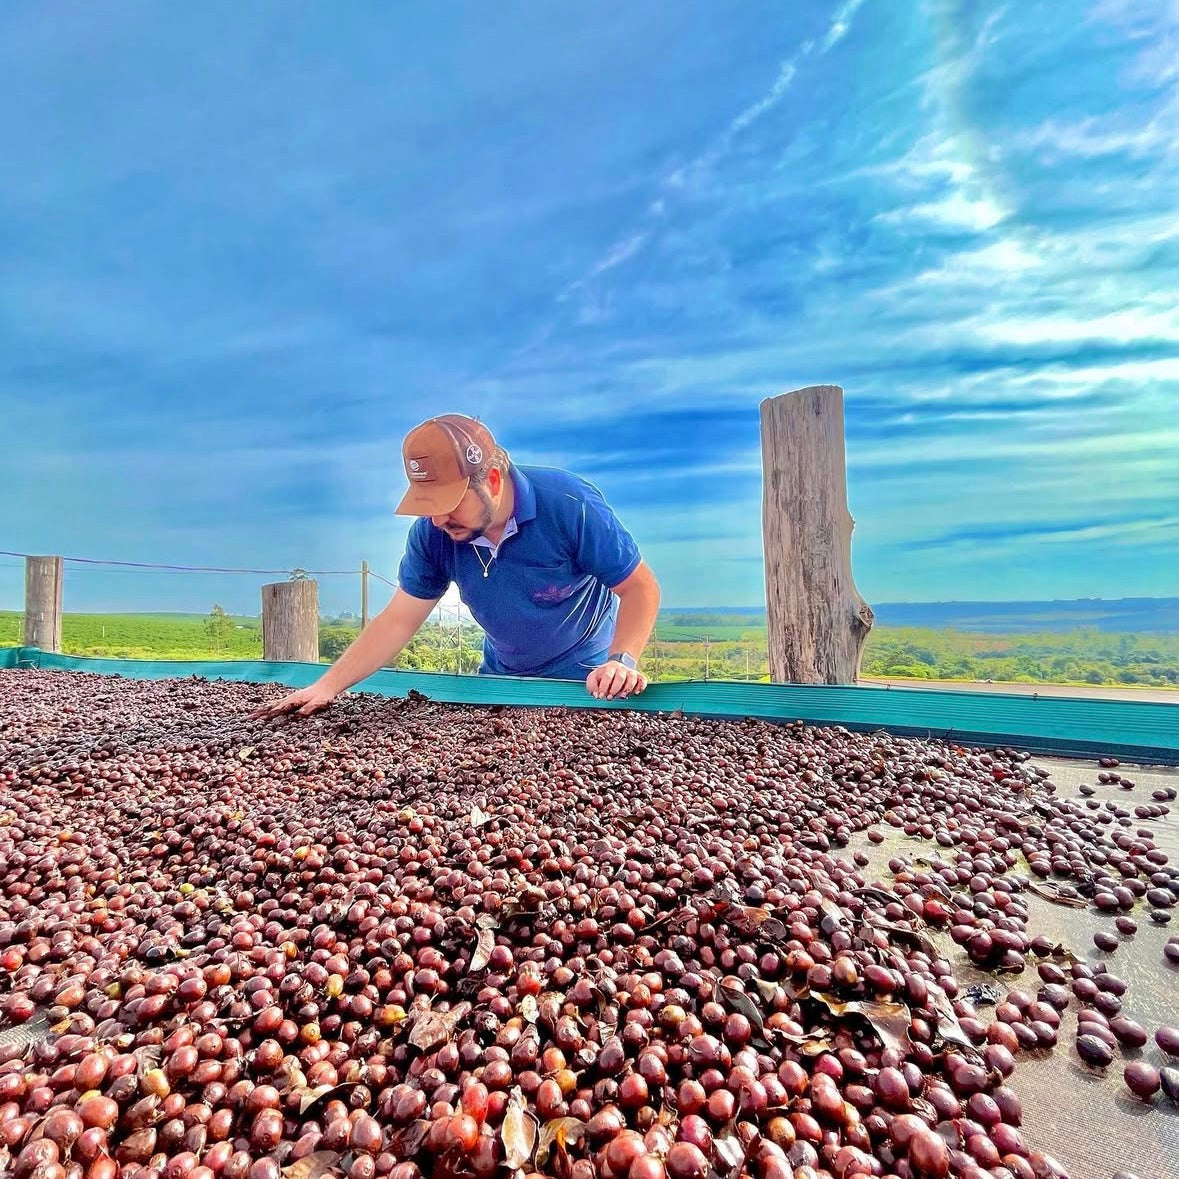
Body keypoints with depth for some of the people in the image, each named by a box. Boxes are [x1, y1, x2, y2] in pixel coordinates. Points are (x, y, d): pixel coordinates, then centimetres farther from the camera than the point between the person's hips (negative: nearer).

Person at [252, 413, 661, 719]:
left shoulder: (569, 504, -29)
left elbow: (640, 587, -22)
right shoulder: (432, 533, -17)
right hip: (501, 676, 4)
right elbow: (397, 620, -8)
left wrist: (622, 660, -37)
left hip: (586, 678, -4)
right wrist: (327, 686, -15)